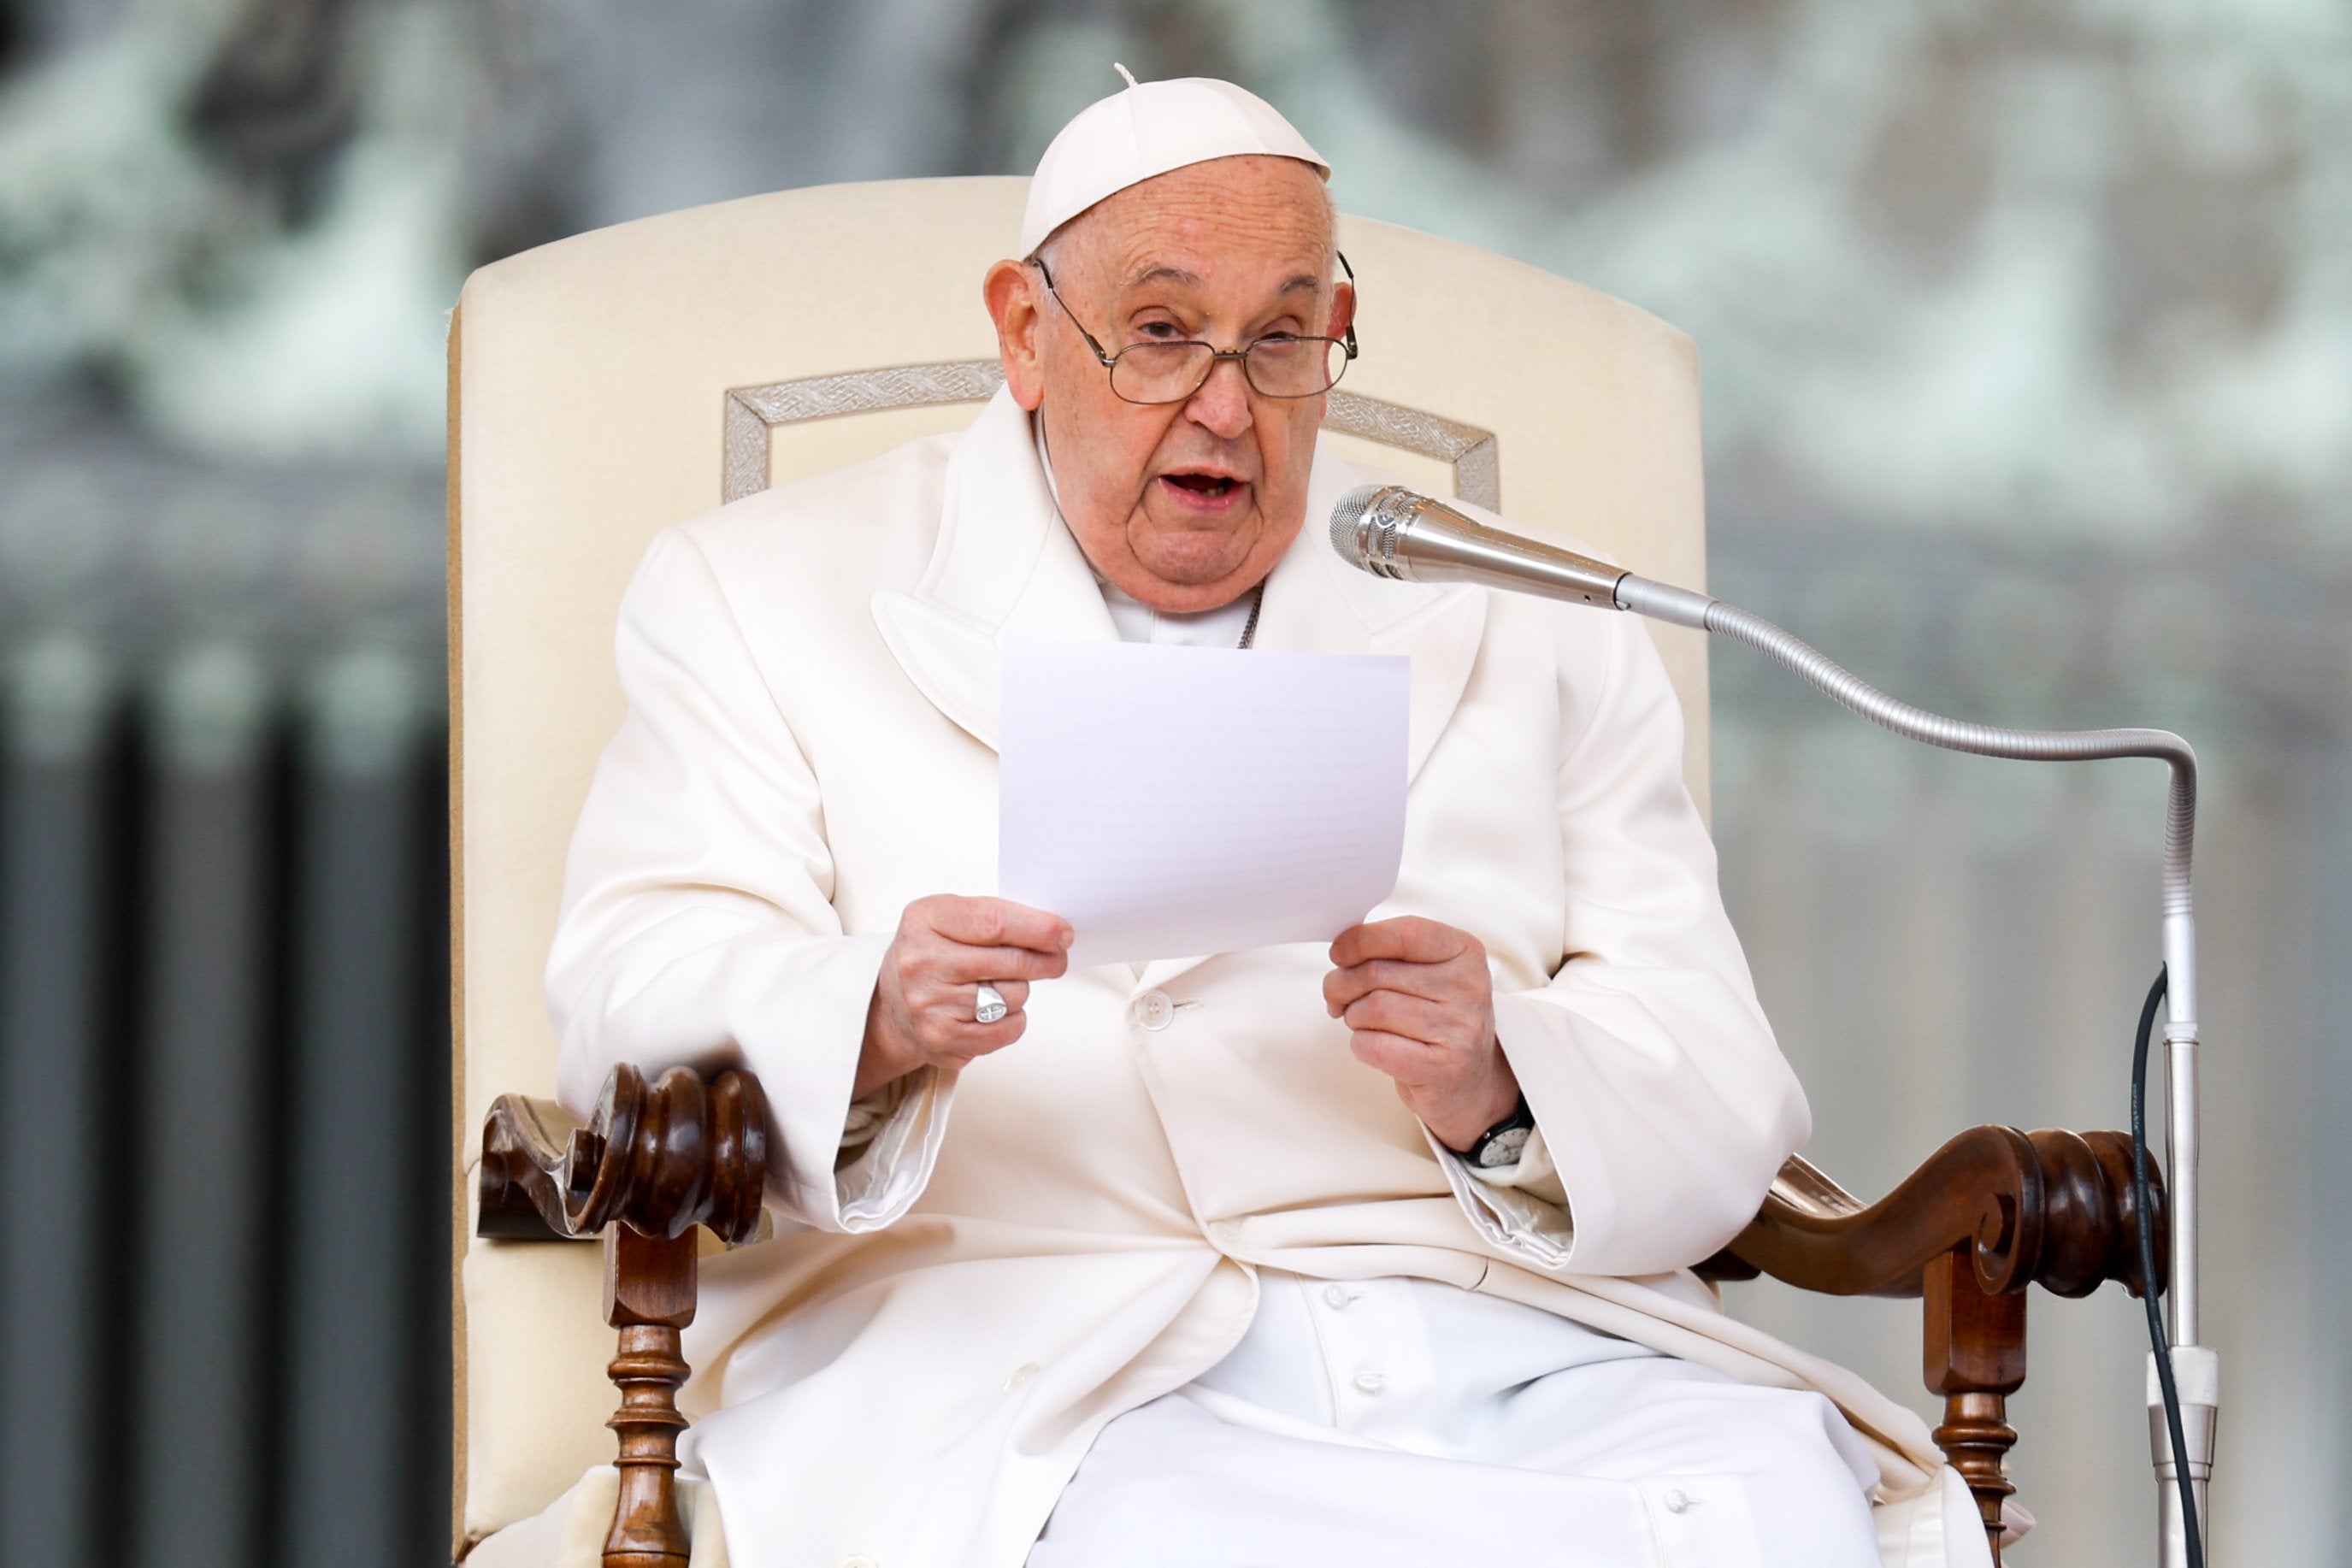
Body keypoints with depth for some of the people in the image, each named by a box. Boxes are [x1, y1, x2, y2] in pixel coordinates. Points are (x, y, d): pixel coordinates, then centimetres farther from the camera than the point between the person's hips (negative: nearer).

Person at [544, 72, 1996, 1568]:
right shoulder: (765, 600, 17)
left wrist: (1502, 1091, -13)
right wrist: (871, 1026, -21)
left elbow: (1720, 1115, 10)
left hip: (1524, 1359, 3)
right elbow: (640, 1003, 2)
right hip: (1047, 1387, -3)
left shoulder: (1534, 642, 21)